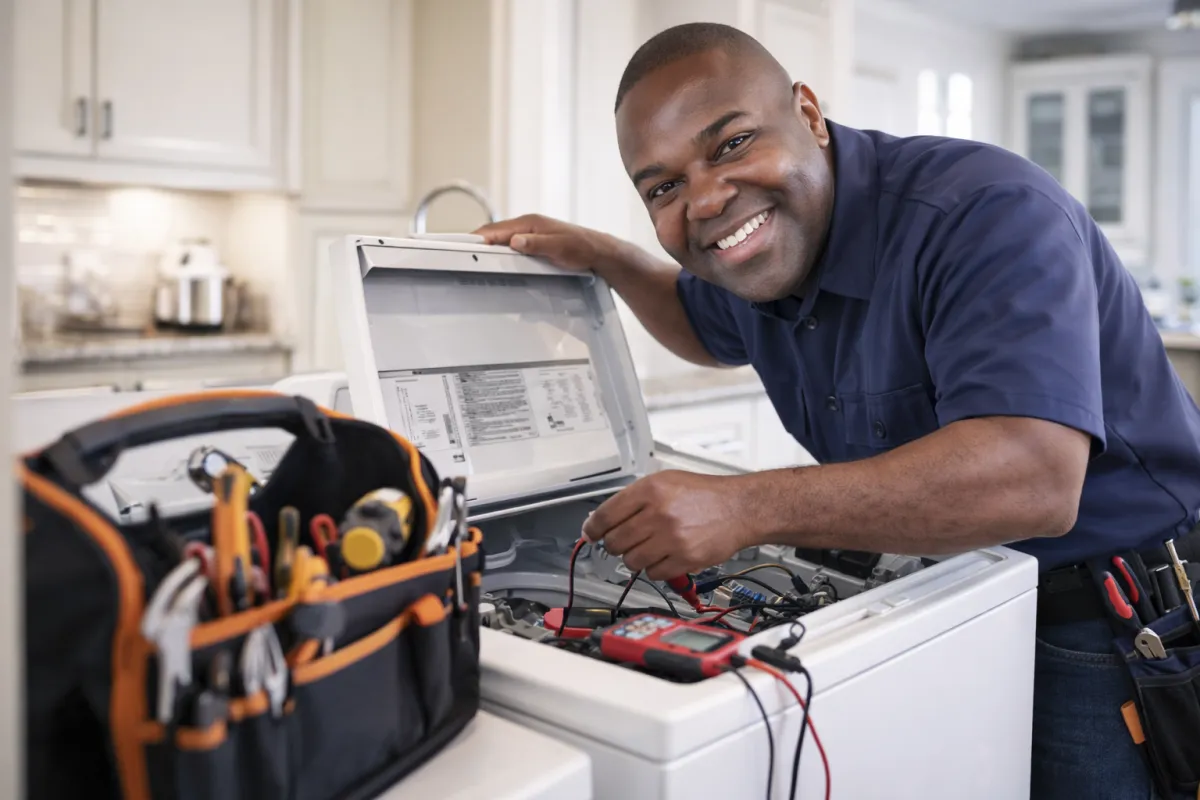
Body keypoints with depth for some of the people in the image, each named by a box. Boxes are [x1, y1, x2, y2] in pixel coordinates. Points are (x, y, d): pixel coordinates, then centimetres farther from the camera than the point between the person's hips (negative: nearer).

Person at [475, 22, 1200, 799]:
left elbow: (1031, 480, -39)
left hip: (1109, 625, -6)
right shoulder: (753, 257, -2)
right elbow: (711, 331, 24)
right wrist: (603, 257, 8)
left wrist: (747, 508, -40)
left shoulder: (985, 214, -27)